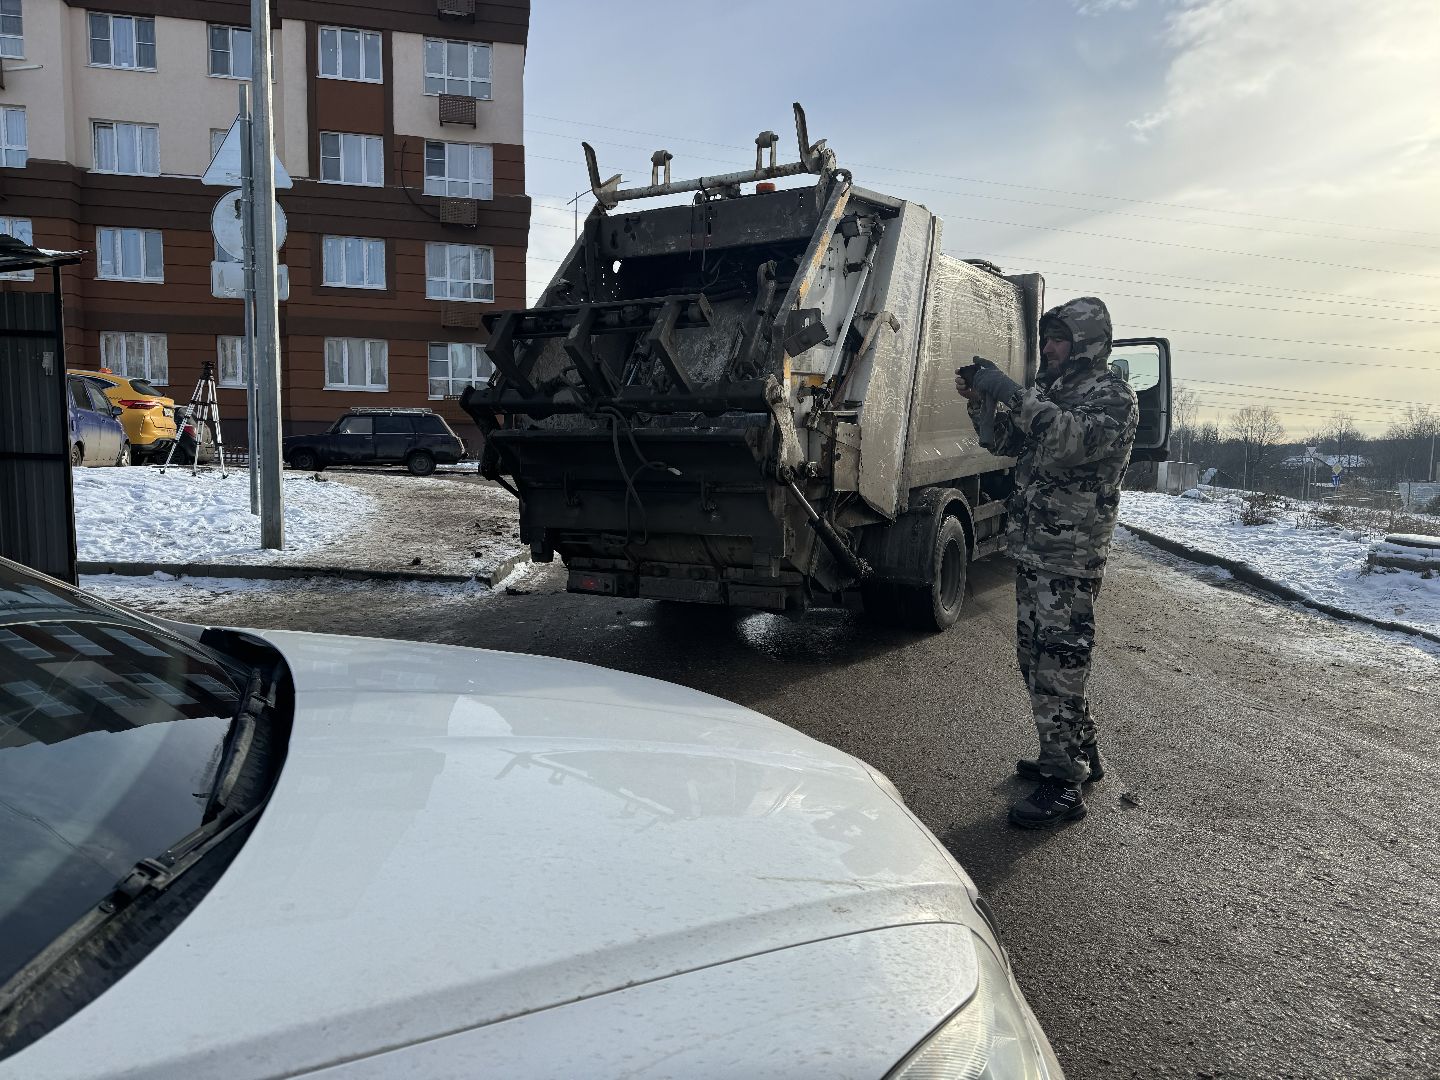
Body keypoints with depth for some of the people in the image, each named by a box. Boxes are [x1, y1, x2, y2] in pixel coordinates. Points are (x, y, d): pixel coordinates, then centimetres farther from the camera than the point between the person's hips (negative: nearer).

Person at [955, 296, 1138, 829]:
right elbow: (1004, 442, 18)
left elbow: (1074, 441, -27)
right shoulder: (1052, 390, 17)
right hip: (1033, 551, 9)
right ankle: (1081, 755, 33)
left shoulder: (1113, 395, -8)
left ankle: (1064, 787, 1)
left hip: (1069, 558, -9)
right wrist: (980, 401, 1)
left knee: (1056, 666, -7)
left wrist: (1013, 394, -29)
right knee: (1038, 660, 17)